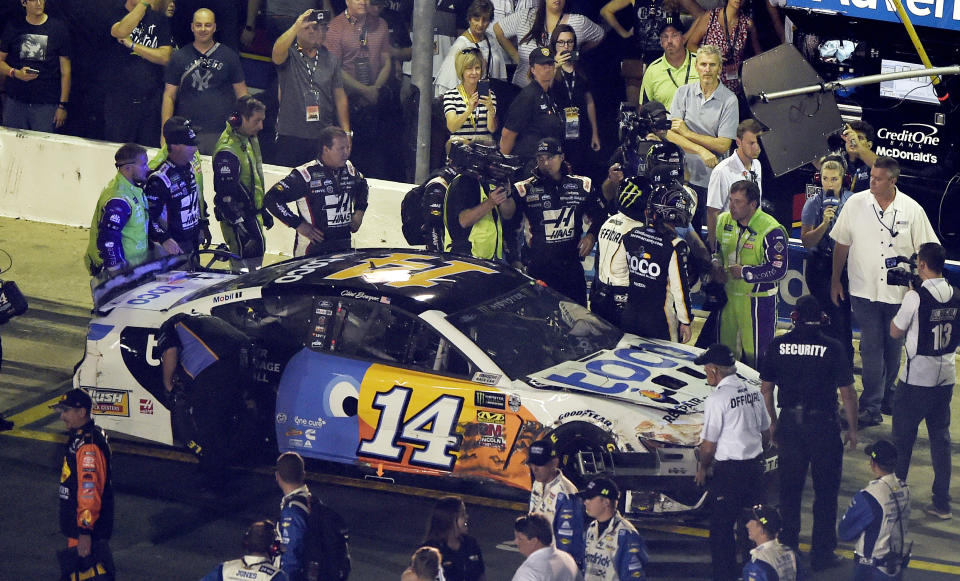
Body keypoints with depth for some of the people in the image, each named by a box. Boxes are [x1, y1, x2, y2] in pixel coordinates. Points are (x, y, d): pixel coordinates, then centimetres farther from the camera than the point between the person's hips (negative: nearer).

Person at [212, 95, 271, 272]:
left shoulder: (250, 139, 9)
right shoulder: (228, 149, -23)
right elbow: (226, 193, -24)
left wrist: (263, 211, 25)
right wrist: (241, 226, -26)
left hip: (252, 213, 10)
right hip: (237, 217, -10)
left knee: (258, 251, 17)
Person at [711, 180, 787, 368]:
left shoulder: (771, 230, -18)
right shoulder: (723, 221, 4)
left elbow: (778, 270, -20)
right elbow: (716, 249, 22)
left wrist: (745, 272, -19)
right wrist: (716, 265, 0)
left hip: (758, 301, -6)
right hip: (728, 294, 7)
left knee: (756, 352, -4)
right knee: (725, 347, 16)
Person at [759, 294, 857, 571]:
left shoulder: (778, 346, -2)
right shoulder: (832, 348, -10)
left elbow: (765, 389, 5)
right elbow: (847, 393, -8)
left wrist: (773, 422, 18)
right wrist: (852, 429, 3)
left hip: (789, 423, 3)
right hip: (823, 424, -3)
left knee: (789, 488, 15)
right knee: (825, 491, 6)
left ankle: (788, 547, 22)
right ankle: (822, 553, 8)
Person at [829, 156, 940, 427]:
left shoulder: (912, 210, -4)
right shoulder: (855, 204, -2)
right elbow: (841, 244, 7)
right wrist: (835, 280, 9)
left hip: (899, 292, 1)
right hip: (864, 290, -1)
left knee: (894, 347, 11)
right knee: (871, 348, -3)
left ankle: (887, 397, 30)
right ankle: (871, 407, 0)